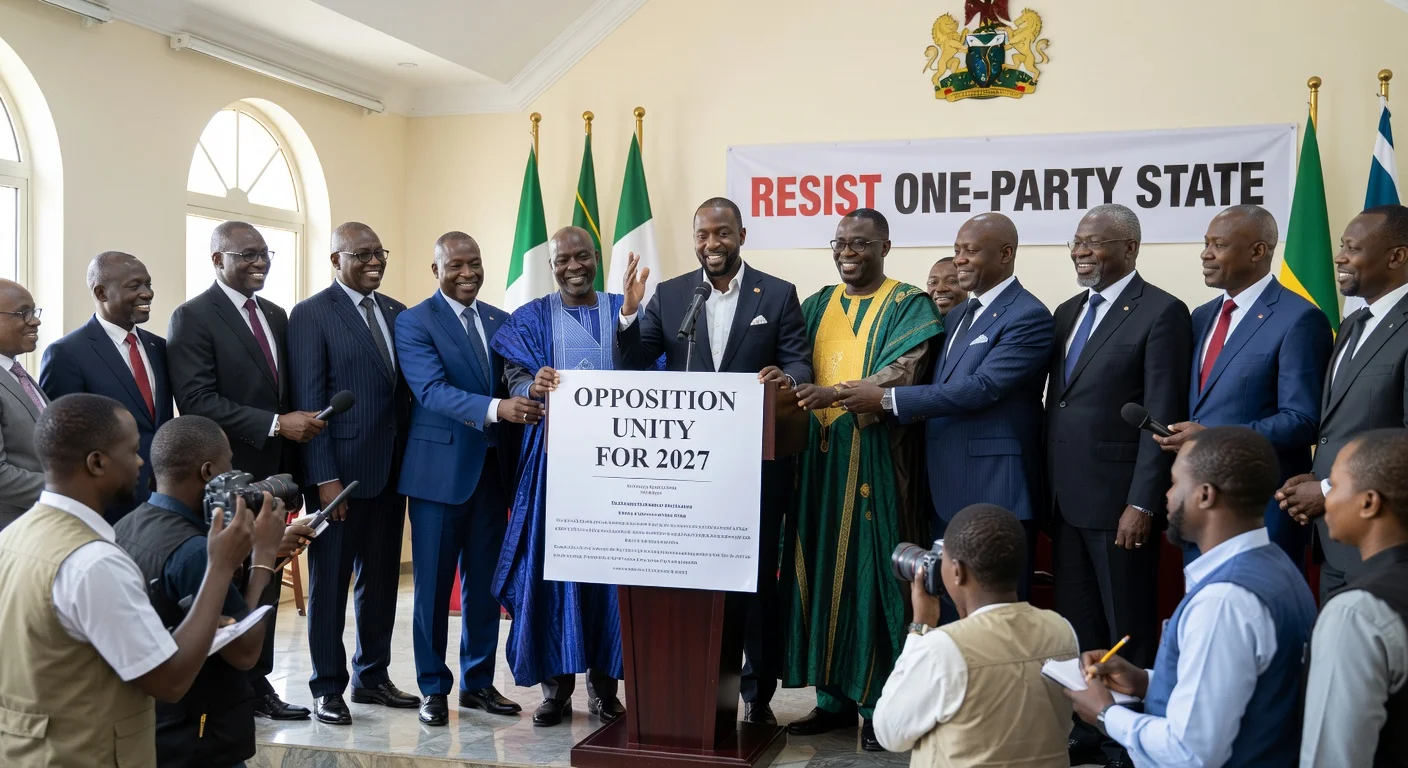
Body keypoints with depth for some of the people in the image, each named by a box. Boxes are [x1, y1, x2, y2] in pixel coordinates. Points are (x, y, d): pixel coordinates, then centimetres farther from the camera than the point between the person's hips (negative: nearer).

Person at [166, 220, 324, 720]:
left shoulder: (276, 316, 14)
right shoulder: (193, 317, -8)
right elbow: (196, 401, -18)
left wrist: (291, 466, 8)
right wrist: (275, 424, -22)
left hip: (273, 472, 6)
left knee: (266, 583, 11)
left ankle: (257, 682, 20)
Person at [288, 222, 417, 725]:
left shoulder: (398, 313, 12)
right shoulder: (311, 314, -6)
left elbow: (407, 391, 13)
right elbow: (308, 400, -10)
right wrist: (324, 477, -15)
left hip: (390, 469, 6)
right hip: (340, 471, -5)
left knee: (382, 578, 12)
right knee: (330, 580, 6)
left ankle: (372, 676, 25)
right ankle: (327, 687, 17)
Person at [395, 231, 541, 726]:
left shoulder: (501, 322, 11)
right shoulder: (414, 322, -6)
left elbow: (512, 385, 6)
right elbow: (432, 391, -19)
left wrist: (532, 394, -19)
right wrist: (496, 409, -33)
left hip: (494, 468, 5)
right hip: (440, 470, -5)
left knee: (485, 583, 12)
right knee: (433, 585, 4)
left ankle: (478, 683, 24)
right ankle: (433, 688, 18)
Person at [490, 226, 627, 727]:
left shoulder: (624, 311, 10)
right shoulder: (531, 319, 8)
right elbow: (517, 377, -5)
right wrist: (535, 387, -27)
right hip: (554, 455, 0)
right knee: (551, 562, -2)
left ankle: (603, 682, 12)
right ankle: (556, 683, 8)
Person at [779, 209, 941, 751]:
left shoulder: (909, 306, -1)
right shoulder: (816, 306, 16)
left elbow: (900, 375, -15)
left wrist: (836, 394, -30)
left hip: (875, 461, -5)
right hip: (819, 460, 5)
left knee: (869, 572, -3)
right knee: (821, 572, 6)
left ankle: (878, 703, 8)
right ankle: (833, 695, 17)